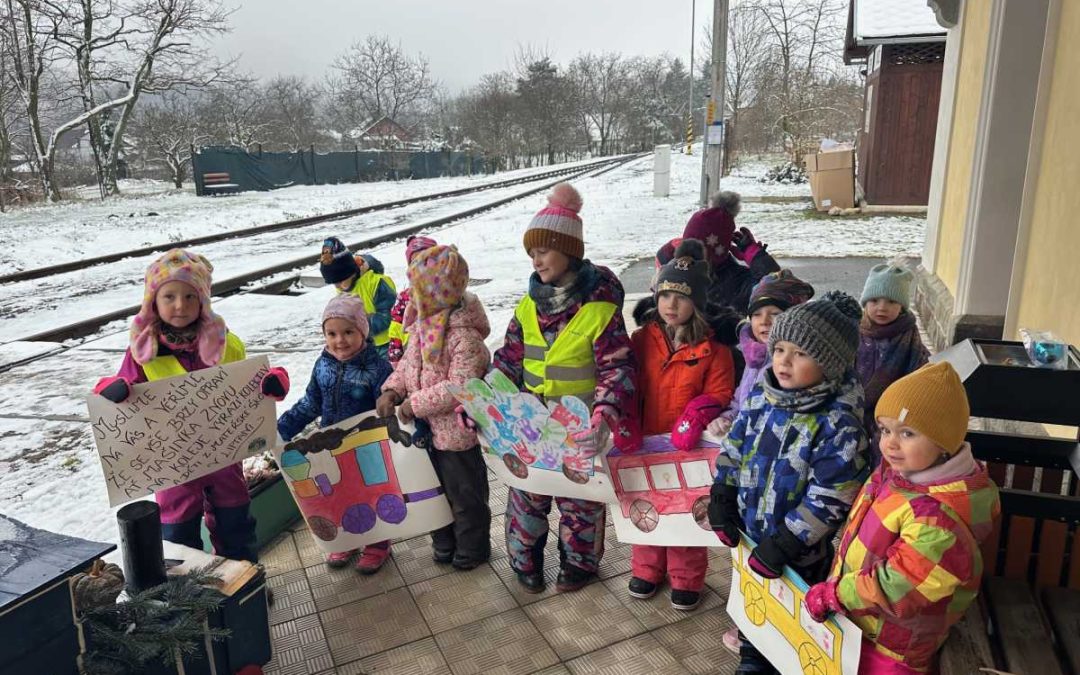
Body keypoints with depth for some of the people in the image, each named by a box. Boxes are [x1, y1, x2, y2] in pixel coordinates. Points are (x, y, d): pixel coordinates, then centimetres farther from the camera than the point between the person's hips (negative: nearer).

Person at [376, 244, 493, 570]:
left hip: (458, 431, -8)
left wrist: (415, 404, -23)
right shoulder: (423, 325, 2)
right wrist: (392, 389, -7)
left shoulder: (464, 335, -25)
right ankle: (444, 544, 43)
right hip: (428, 430, 8)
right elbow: (409, 362, 11)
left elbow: (459, 386, -29)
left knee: (464, 494, 12)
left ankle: (472, 548, 33)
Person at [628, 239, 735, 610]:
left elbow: (718, 395, -7)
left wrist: (695, 420, -23)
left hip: (688, 447, -3)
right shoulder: (642, 340, -2)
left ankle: (686, 579, 31)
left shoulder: (712, 350, -10)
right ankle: (647, 569, 38)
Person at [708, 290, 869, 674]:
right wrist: (722, 504, 0)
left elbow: (828, 499, -24)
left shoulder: (838, 424, -26)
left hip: (801, 550, -6)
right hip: (749, 532, 6)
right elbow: (733, 450, 3)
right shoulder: (759, 398, -8)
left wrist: (783, 544, -21)